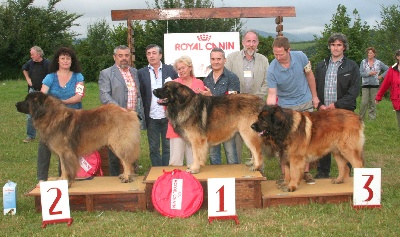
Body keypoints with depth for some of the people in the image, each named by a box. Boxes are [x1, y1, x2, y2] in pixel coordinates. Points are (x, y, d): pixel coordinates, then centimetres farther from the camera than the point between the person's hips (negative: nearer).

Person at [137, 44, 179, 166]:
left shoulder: (170, 70, 3)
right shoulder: (141, 73, 3)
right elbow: (139, 95, 0)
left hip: (168, 116, 0)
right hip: (151, 118, 1)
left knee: (168, 147, 8)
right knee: (154, 149, 9)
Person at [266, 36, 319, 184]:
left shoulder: (300, 57, -15)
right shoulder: (272, 70, -21)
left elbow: (309, 75, 2)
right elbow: (272, 94, -19)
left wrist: (314, 96, 7)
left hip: (306, 103, 2)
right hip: (285, 107, -2)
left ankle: (306, 172, 18)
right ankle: (284, 174, 11)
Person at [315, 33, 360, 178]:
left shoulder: (352, 67, 2)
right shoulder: (321, 66, 12)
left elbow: (354, 91, -6)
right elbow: (315, 87, 10)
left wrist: (337, 105, -14)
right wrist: (320, 105, -5)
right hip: (323, 111, 3)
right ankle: (322, 173, 17)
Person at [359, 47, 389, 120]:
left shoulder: (378, 63, 6)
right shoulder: (363, 62, 4)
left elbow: (387, 69, 12)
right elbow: (360, 73, -2)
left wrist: (381, 76, 4)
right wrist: (369, 73, -13)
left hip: (374, 85, 1)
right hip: (365, 84, -1)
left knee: (373, 102, 3)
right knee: (364, 102, -7)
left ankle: (372, 117, 12)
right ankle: (361, 117, 4)